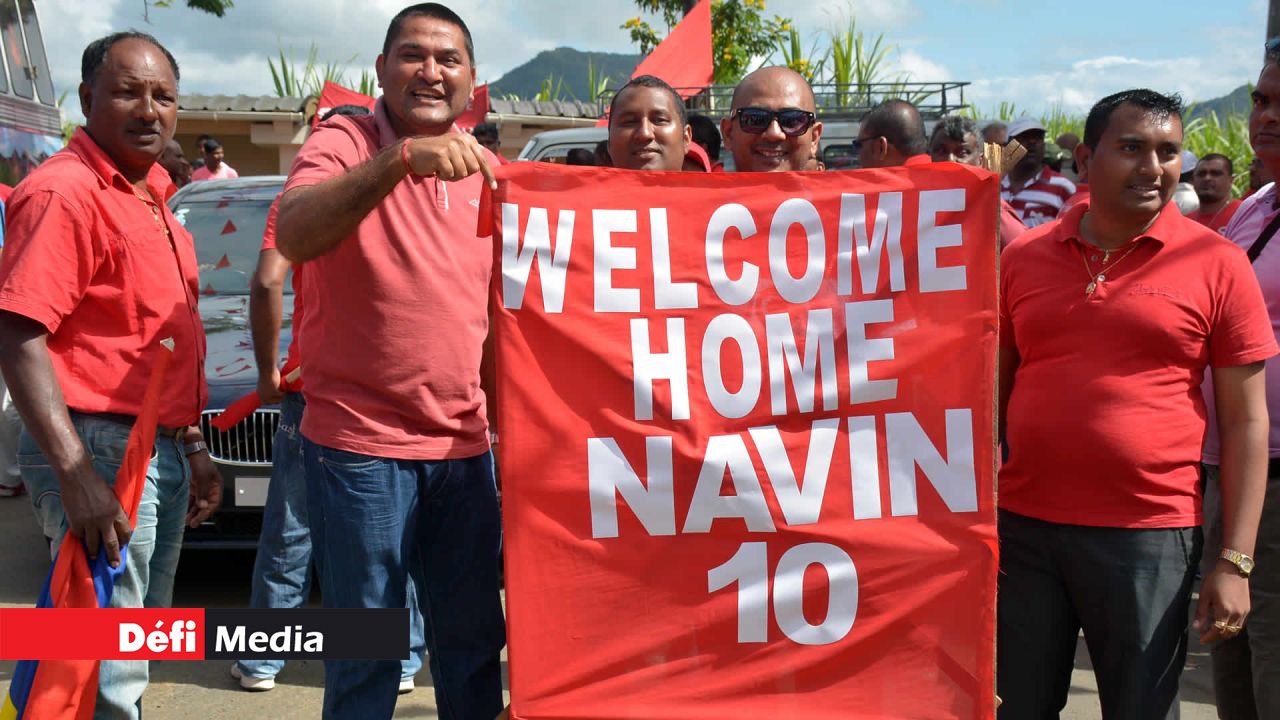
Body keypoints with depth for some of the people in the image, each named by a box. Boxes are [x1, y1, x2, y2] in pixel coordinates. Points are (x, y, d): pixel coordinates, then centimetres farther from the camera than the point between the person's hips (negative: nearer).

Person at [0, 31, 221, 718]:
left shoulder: (149, 197, 15)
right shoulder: (63, 192, -14)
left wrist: (194, 448, 21)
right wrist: (77, 476, -28)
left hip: (164, 451, 10)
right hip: (102, 451, -10)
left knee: (136, 654, 21)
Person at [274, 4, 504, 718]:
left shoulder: (483, 169, 10)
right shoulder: (346, 142, -5)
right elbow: (293, 237, -27)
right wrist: (402, 159, -37)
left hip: (466, 446, 5)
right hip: (360, 444, -5)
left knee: (474, 640, 14)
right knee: (365, 655, 4)